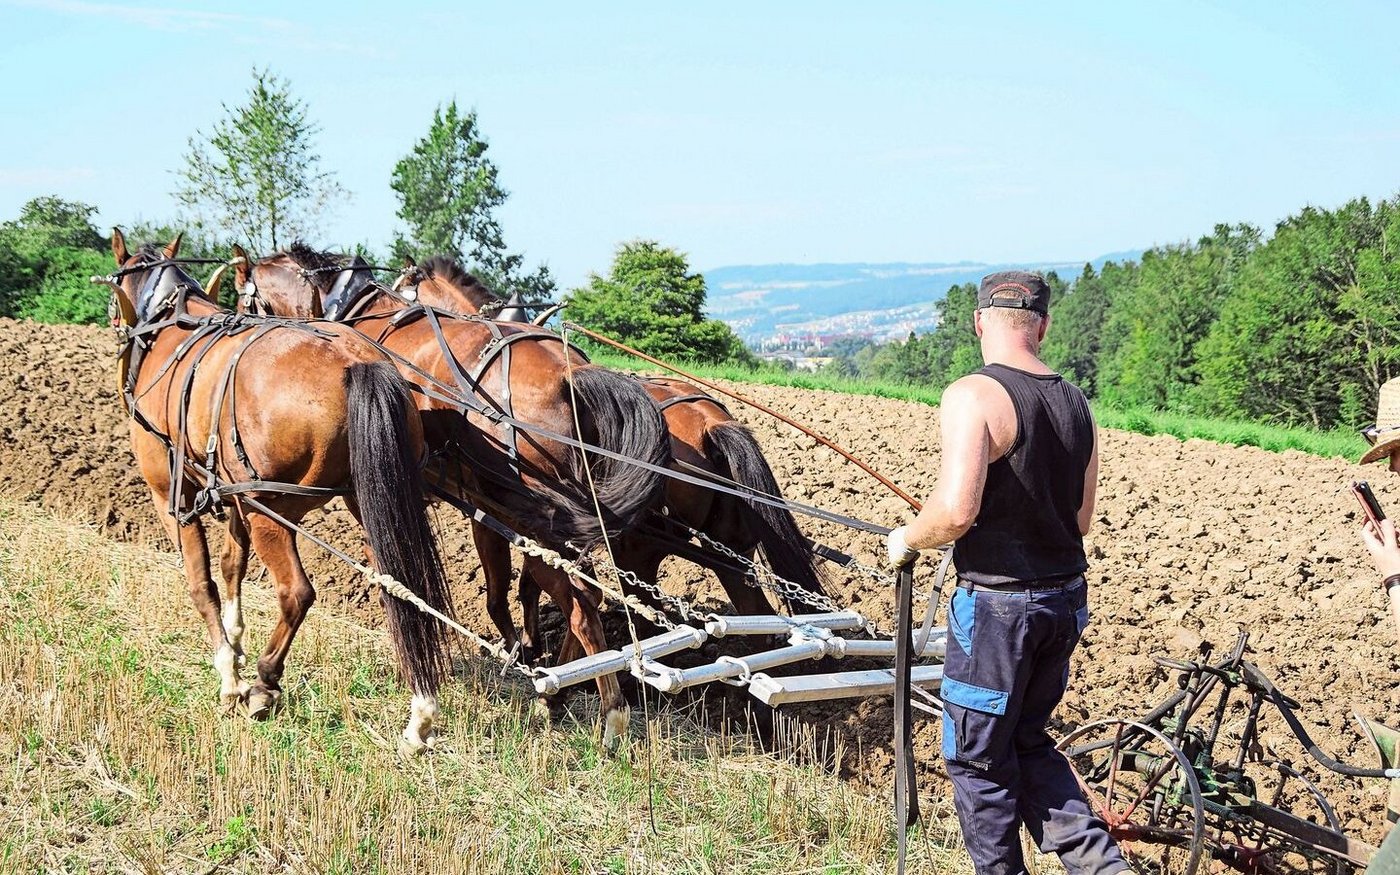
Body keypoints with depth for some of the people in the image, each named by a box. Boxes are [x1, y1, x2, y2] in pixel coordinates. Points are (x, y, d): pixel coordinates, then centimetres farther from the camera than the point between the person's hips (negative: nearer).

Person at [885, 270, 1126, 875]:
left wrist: (907, 540, -7)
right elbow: (1081, 519, 12)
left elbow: (956, 511, -26)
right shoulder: (1075, 403, 6)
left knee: (977, 757, 9)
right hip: (1065, 598, 7)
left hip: (997, 603, -7)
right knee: (1027, 742, 23)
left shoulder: (974, 395, -16)